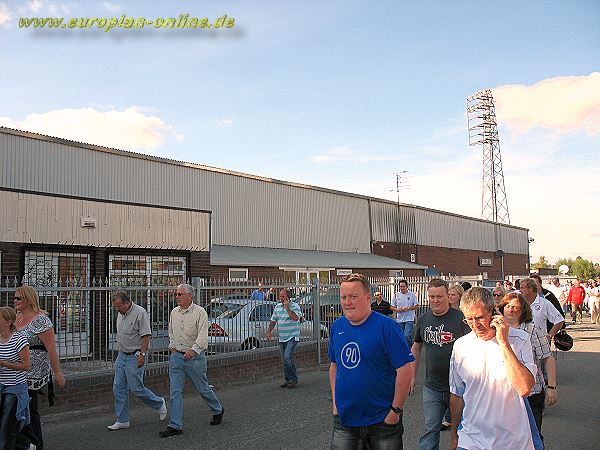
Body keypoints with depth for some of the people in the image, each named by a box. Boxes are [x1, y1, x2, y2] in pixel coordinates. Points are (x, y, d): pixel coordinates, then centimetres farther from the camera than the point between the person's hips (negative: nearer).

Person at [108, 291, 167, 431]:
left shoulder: (140, 313, -17)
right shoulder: (120, 314, 10)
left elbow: (146, 335, -19)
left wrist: (142, 354, -22)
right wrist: (121, 352, 19)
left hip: (135, 356, -8)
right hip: (122, 355, 8)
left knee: (136, 388, -3)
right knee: (118, 388, 6)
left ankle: (159, 403, 20)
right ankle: (122, 421, 15)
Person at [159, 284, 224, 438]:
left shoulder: (200, 312, -13)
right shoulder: (174, 312, 7)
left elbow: (203, 335, -22)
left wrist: (194, 349, -35)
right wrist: (172, 346, 10)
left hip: (195, 357, -5)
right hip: (176, 356, 5)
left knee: (202, 388, 9)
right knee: (175, 391, -1)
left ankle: (217, 411, 33)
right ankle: (175, 426, 4)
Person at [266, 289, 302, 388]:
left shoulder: (294, 306, -6)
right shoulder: (277, 307, 12)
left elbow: (296, 317, -22)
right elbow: (273, 320, 18)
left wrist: (287, 307, -18)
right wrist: (269, 331, 7)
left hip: (292, 336, -6)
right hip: (282, 338, 6)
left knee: (287, 357, -17)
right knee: (284, 360, 9)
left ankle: (294, 379, -6)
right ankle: (287, 379, 18)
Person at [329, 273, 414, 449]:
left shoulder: (386, 326, -15)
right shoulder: (337, 326, 3)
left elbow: (405, 371, -16)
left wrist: (395, 410, -14)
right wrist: (335, 402, 8)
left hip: (382, 421, -4)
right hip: (343, 419, 5)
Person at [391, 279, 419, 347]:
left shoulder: (412, 294, 0)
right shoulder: (396, 295, 7)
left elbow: (417, 306, 1)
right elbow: (391, 307, 10)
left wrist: (408, 308, -14)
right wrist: (397, 309, -11)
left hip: (409, 319, -4)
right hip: (399, 319, 4)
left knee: (407, 336, -16)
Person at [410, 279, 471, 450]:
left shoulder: (460, 318, -10)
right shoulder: (423, 319, 5)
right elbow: (416, 347, 17)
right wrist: (412, 376, 16)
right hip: (432, 387, 3)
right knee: (430, 431, 4)